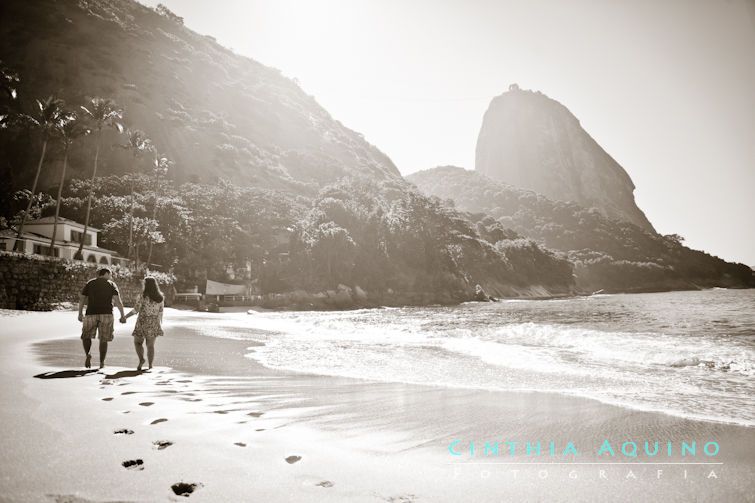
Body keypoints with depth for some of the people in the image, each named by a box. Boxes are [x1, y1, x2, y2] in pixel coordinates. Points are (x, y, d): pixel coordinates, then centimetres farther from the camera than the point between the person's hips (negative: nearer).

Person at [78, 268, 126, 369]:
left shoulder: (89, 283, 10)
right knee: (103, 340, 7)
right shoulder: (111, 284, 4)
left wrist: (80, 314, 18)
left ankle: (88, 354, -8)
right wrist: (122, 315, -6)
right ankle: (102, 363, 5)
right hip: (106, 314, -1)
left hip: (91, 314, 1)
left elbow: (82, 299, 8)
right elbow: (117, 300, -6)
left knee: (86, 336, 17)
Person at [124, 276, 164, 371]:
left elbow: (135, 310, -12)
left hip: (143, 322, -4)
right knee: (150, 345, 11)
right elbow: (160, 312, 5)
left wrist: (125, 317, 1)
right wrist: (160, 324, 14)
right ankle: (150, 365, 9)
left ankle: (141, 359, -4)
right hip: (154, 324, 4)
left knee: (137, 342, 16)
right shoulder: (161, 298, -1)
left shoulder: (143, 297, -14)